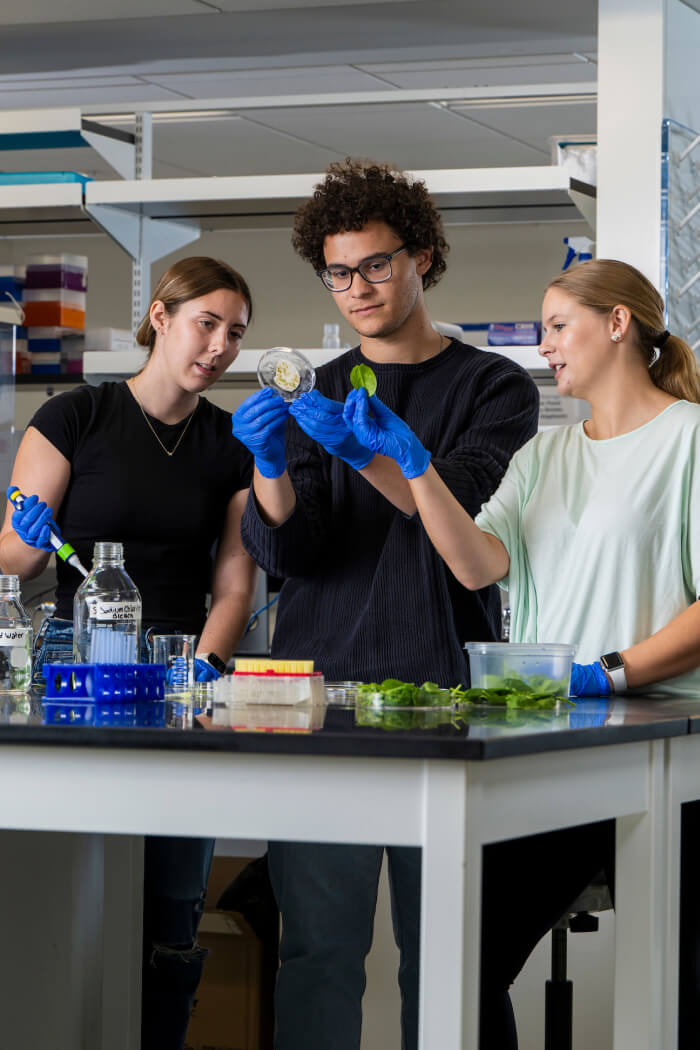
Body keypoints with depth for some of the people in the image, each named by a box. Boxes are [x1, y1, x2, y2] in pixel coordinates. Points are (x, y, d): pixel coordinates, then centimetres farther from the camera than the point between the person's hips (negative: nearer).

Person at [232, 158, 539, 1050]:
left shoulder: (495, 389, 8)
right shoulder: (313, 397, 16)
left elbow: (465, 513, -10)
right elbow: (284, 550, 4)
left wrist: (361, 450, -25)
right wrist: (271, 467, -17)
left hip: (441, 685, -2)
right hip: (320, 678, 2)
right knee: (318, 943, -3)